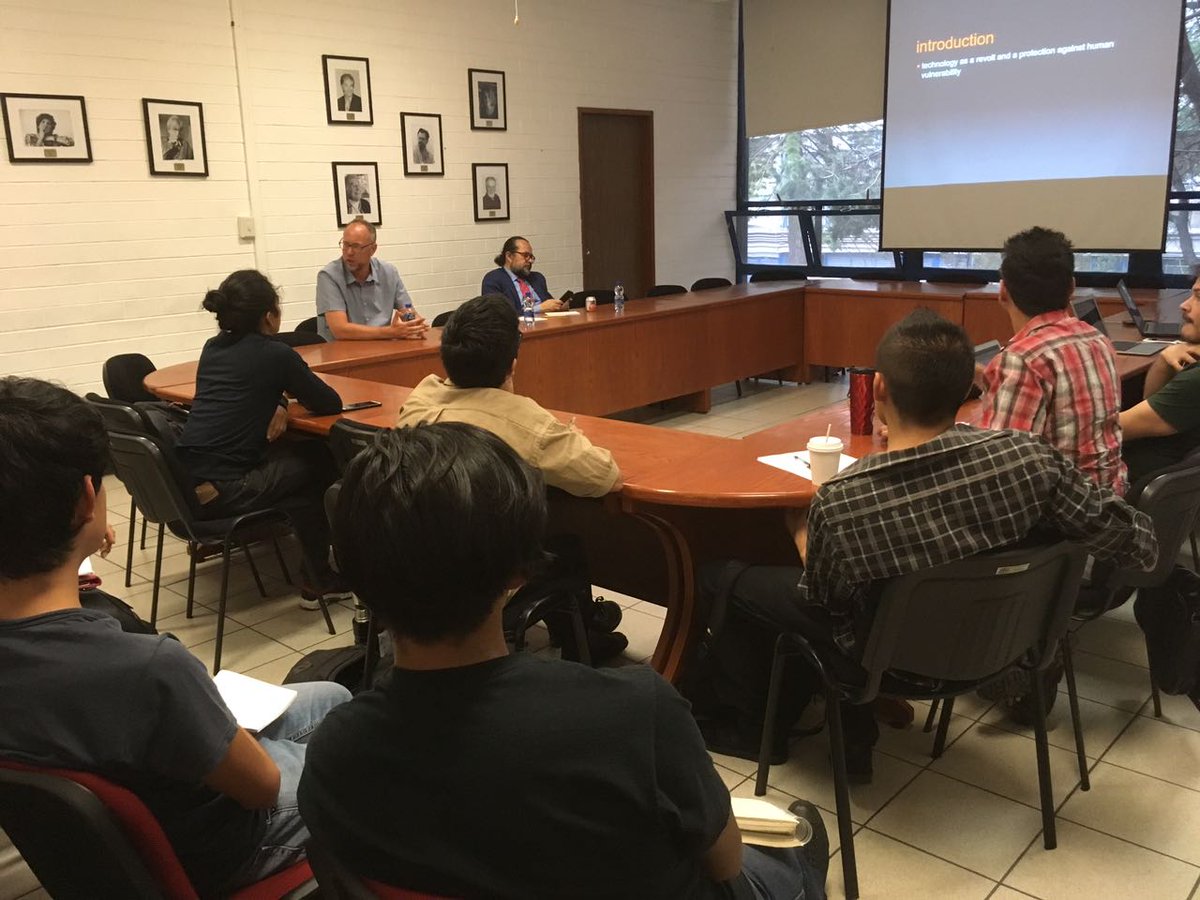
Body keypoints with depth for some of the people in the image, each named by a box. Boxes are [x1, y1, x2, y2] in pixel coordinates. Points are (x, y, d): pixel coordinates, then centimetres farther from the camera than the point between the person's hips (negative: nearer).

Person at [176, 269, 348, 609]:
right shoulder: (276, 355, -6)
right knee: (320, 459, 13)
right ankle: (318, 581, 21)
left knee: (291, 454, 22)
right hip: (221, 490, -7)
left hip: (184, 479, 7)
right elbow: (331, 404, 2)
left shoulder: (212, 348, 14)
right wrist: (281, 403, 19)